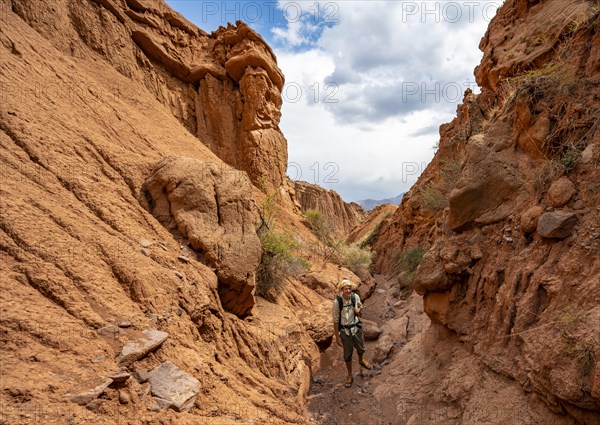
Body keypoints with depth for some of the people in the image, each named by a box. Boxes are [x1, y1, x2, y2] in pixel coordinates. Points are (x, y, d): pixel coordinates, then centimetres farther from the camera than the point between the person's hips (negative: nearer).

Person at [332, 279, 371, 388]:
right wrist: (337, 337, -11)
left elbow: (360, 306, 10)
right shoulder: (337, 301, -24)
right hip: (345, 331, -3)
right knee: (348, 354, 12)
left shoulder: (355, 297, -14)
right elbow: (336, 320, -15)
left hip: (357, 328, 3)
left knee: (361, 348, 24)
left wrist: (358, 310, -15)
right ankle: (349, 375, 35)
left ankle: (361, 361, 59)